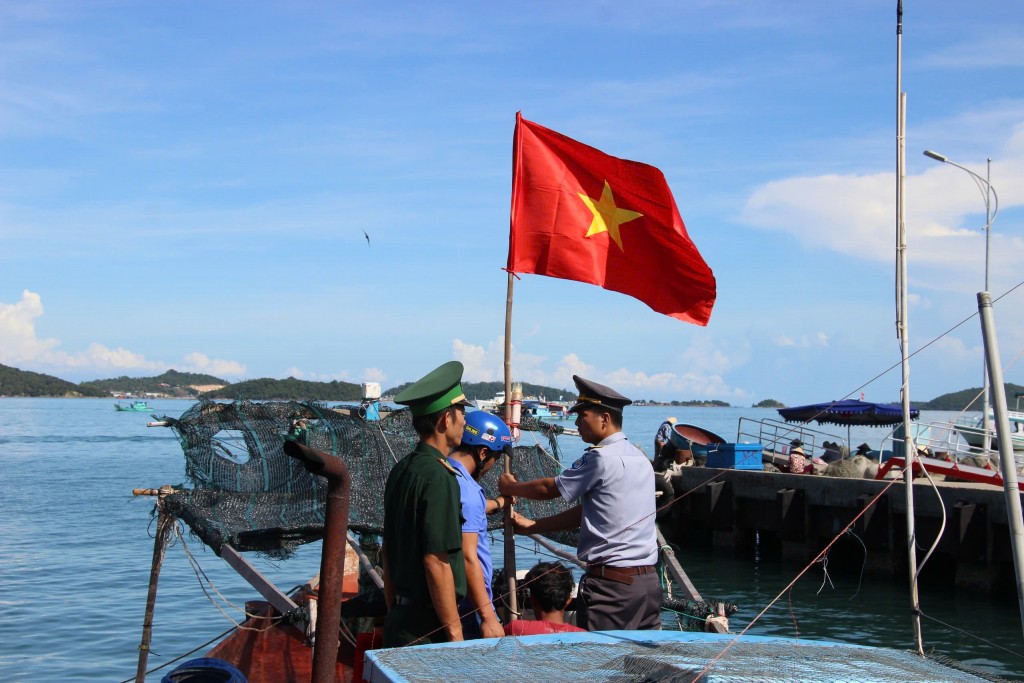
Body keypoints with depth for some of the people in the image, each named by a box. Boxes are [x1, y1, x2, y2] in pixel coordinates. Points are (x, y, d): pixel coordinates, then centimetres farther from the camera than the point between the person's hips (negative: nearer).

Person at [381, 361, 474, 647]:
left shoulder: (400, 471, 9)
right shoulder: (438, 476, -18)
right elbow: (437, 563, -20)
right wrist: (455, 633, -14)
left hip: (400, 619, 9)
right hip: (428, 627, -9)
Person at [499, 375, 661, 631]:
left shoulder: (601, 458, -12)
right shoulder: (640, 458, 14)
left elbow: (550, 489, 0)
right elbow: (586, 511, 17)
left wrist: (510, 487, 18)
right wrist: (532, 525, 19)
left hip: (611, 582, -8)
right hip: (649, 580, 8)